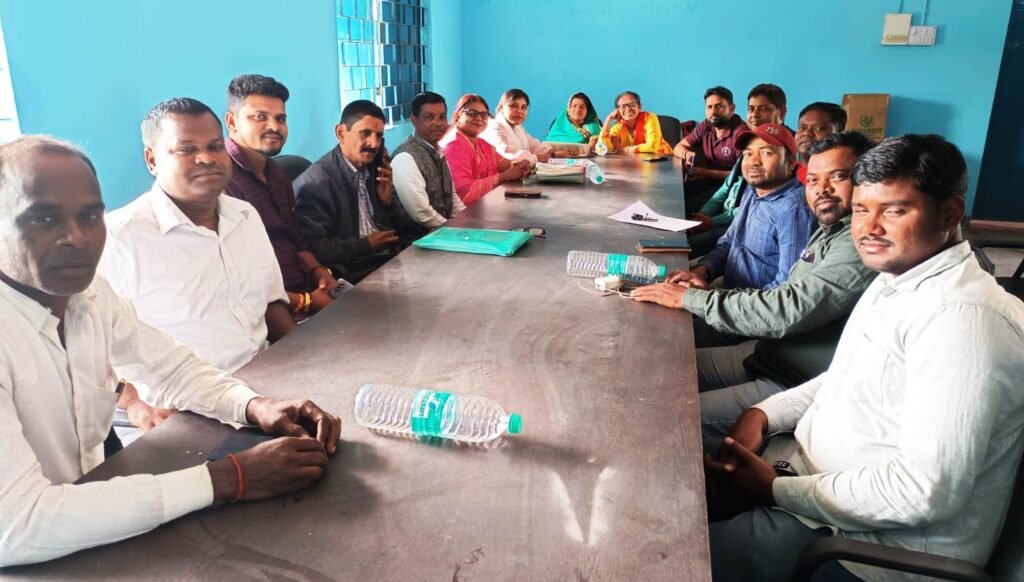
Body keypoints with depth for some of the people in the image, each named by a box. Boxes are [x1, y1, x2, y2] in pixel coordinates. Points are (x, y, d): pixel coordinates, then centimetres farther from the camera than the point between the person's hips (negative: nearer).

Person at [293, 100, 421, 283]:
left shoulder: (376, 169, 11)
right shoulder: (314, 183, -10)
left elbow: (409, 230, 13)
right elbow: (313, 249, -17)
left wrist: (388, 200, -4)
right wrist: (366, 245, -13)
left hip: (392, 258, 7)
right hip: (354, 273, -7)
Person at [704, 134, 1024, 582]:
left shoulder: (963, 318, -26)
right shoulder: (896, 280, 6)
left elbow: (926, 491, -29)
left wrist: (777, 490, -20)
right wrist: (763, 414, 0)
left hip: (881, 542, -9)